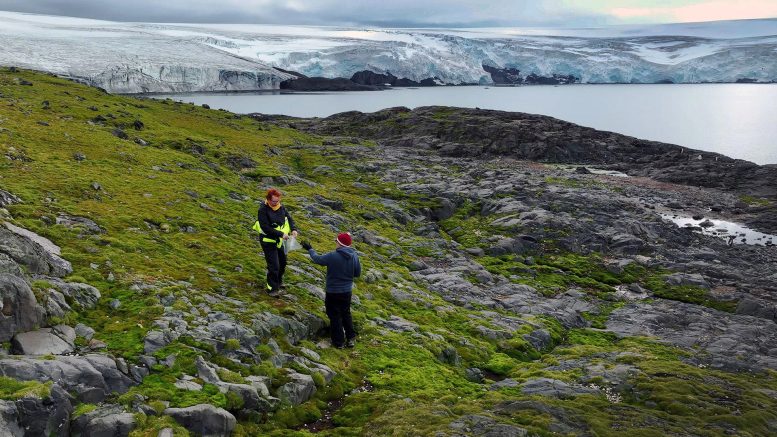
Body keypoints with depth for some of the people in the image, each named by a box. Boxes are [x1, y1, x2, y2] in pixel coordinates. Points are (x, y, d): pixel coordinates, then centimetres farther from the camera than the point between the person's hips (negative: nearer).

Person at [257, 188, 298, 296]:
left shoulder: (281, 207, -1)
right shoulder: (263, 210, -20)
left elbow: (289, 218, 7)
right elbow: (266, 228, -25)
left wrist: (293, 229, -13)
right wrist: (281, 234, -28)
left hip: (280, 241, 7)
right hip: (269, 241, -7)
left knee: (282, 263, 19)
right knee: (274, 266, -7)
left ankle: (279, 281, 42)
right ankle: (272, 289, 7)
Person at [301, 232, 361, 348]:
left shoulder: (333, 256, -23)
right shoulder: (354, 256, -8)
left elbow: (318, 259, -7)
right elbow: (358, 273, 2)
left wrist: (310, 249, 12)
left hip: (333, 292, -5)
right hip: (347, 292, 5)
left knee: (335, 317, 9)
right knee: (346, 314, 23)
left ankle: (339, 342, 17)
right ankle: (351, 338, 28)